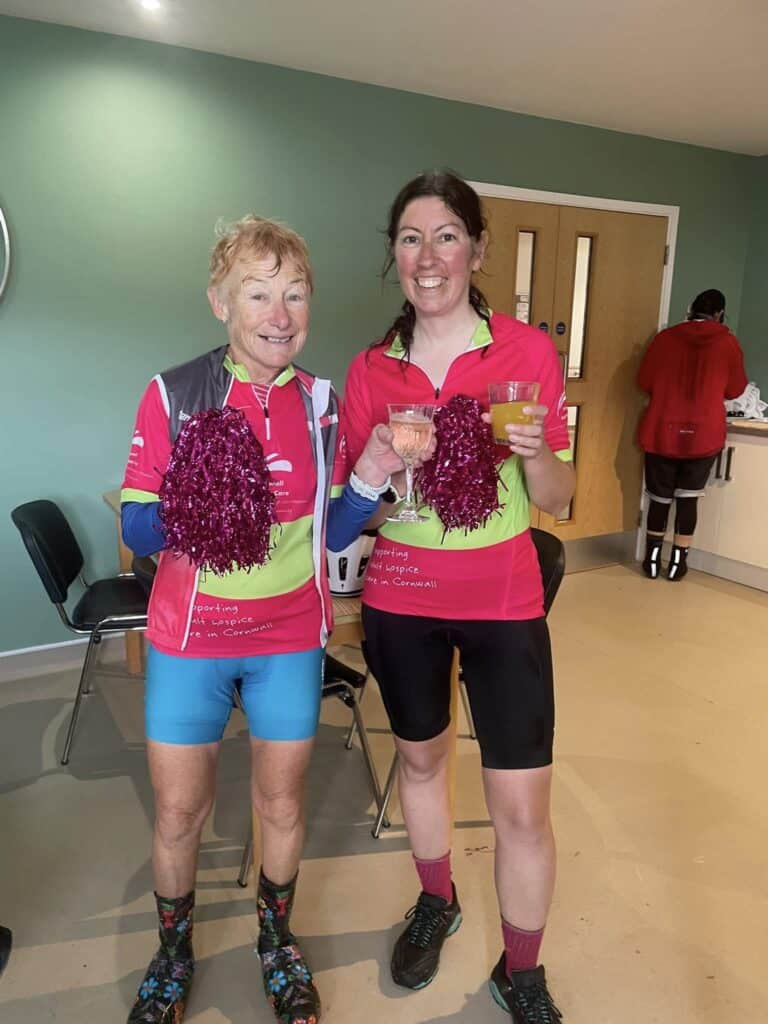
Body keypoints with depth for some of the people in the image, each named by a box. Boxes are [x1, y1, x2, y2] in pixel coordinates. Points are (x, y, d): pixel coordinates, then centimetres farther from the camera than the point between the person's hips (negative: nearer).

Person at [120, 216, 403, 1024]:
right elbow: (136, 532, -8)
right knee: (178, 810, 13)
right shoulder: (173, 394, -9)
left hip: (291, 637, 2)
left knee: (281, 802, 16)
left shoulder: (321, 403, -1)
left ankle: (277, 939, 46)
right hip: (190, 636, -1)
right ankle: (172, 954, 44)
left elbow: (332, 535, 3)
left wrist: (369, 478, -14)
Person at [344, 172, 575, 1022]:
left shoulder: (527, 351, -7)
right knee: (419, 757, 21)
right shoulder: (370, 368, -1)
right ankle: (436, 902, 50)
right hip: (400, 599, 2)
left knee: (522, 808, 3)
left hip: (501, 600, -2)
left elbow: (555, 499, -3)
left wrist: (536, 452, -24)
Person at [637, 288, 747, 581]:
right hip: (704, 435, -1)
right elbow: (735, 390, 7)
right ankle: (677, 561, 15)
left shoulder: (666, 337, -1)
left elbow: (644, 382, 4)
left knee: (659, 497, 12)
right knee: (688, 498, 11)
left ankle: (652, 559, 19)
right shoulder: (728, 343, -2)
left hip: (662, 432, 1)